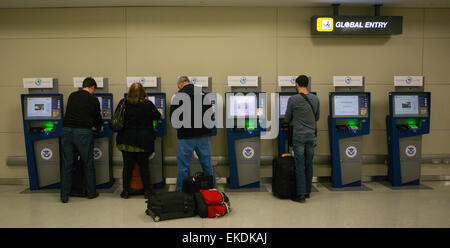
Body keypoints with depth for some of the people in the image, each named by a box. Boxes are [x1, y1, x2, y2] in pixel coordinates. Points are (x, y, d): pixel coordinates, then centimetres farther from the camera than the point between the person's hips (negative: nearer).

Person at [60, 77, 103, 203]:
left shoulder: (72, 96, 15)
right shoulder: (93, 99, 2)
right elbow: (97, 117, 9)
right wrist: (99, 128, 32)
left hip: (67, 131, 4)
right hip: (83, 132, -4)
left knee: (67, 164, 7)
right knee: (88, 163, 9)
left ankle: (64, 196, 11)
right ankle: (91, 192, 19)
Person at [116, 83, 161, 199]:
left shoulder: (123, 103, -3)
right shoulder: (148, 104, -7)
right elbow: (157, 116, 6)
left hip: (127, 140, 1)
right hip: (144, 141, -1)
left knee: (127, 166, 10)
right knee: (144, 166, 8)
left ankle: (125, 191, 15)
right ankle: (147, 191, 13)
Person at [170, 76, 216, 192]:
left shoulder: (178, 96, -9)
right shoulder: (203, 93, 6)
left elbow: (173, 118, -6)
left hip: (186, 136, -5)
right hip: (203, 135, 5)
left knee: (183, 166, 5)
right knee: (207, 164, 13)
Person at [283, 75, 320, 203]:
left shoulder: (293, 99, -10)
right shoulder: (315, 99, 3)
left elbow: (287, 119, 0)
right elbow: (317, 117, 14)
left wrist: (286, 122, 22)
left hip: (299, 136, -4)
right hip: (311, 135, 4)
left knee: (300, 166, -2)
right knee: (309, 165, 12)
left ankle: (301, 194, -1)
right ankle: (307, 191, 22)